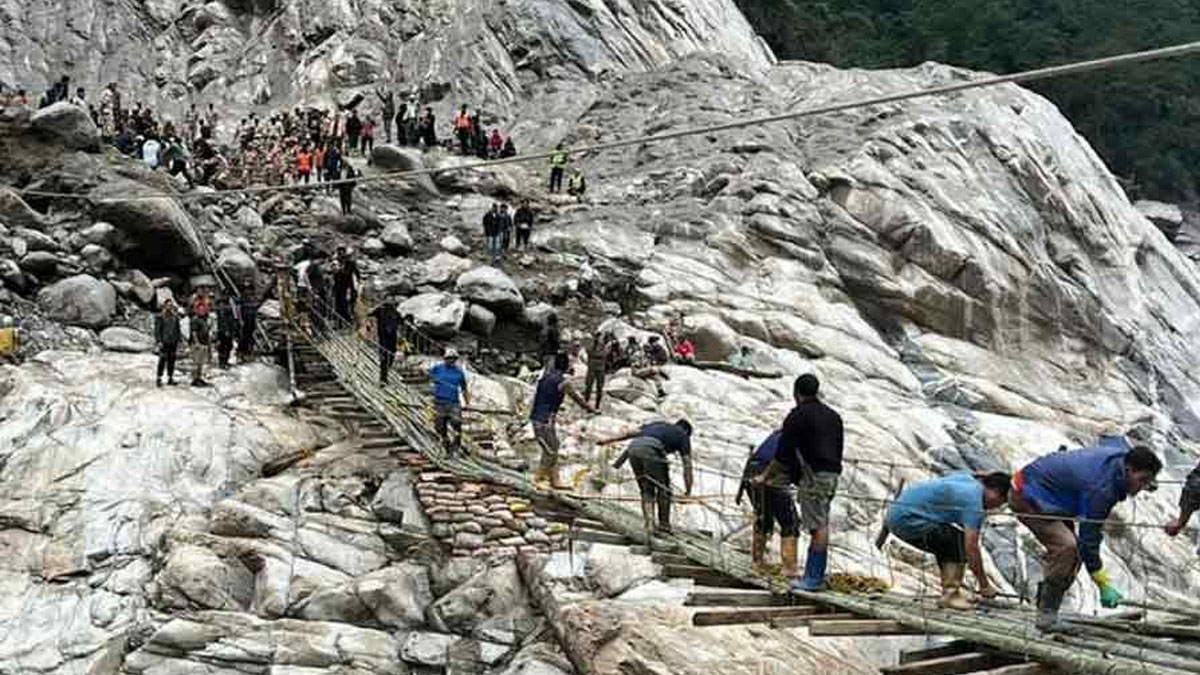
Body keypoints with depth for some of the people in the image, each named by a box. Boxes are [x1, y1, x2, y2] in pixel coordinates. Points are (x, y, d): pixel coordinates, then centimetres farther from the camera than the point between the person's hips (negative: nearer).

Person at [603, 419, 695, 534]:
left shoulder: (658, 425, 37)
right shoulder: (683, 436, 26)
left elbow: (632, 432, 26)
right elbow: (687, 464, 19)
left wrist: (609, 440, 25)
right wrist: (688, 490, 19)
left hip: (633, 448, 5)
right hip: (651, 450, -5)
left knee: (646, 490, 16)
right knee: (663, 489, 13)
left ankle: (649, 524, 5)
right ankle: (663, 525, 14)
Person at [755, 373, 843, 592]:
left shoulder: (797, 416, -6)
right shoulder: (832, 415, 19)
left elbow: (783, 454, -5)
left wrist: (765, 477, 6)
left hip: (813, 476, -8)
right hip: (832, 475, 8)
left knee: (818, 526, -8)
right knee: (819, 524, 11)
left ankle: (815, 578, -6)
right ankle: (812, 574, 15)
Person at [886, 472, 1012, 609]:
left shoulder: (968, 479, 11)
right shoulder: (973, 500, -15)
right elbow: (971, 547, -17)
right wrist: (984, 585, -11)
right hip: (907, 519, -10)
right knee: (961, 543, -11)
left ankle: (949, 591, 14)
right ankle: (950, 595, -9)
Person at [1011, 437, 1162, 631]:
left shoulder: (1121, 450, -6)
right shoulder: (1101, 489, -31)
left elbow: (1111, 438, 23)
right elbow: (1089, 538, -25)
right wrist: (1104, 586, -19)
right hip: (1028, 498, -11)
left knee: (1071, 549, 5)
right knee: (1066, 546, -26)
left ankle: (1046, 611, 11)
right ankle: (1046, 615, -19)